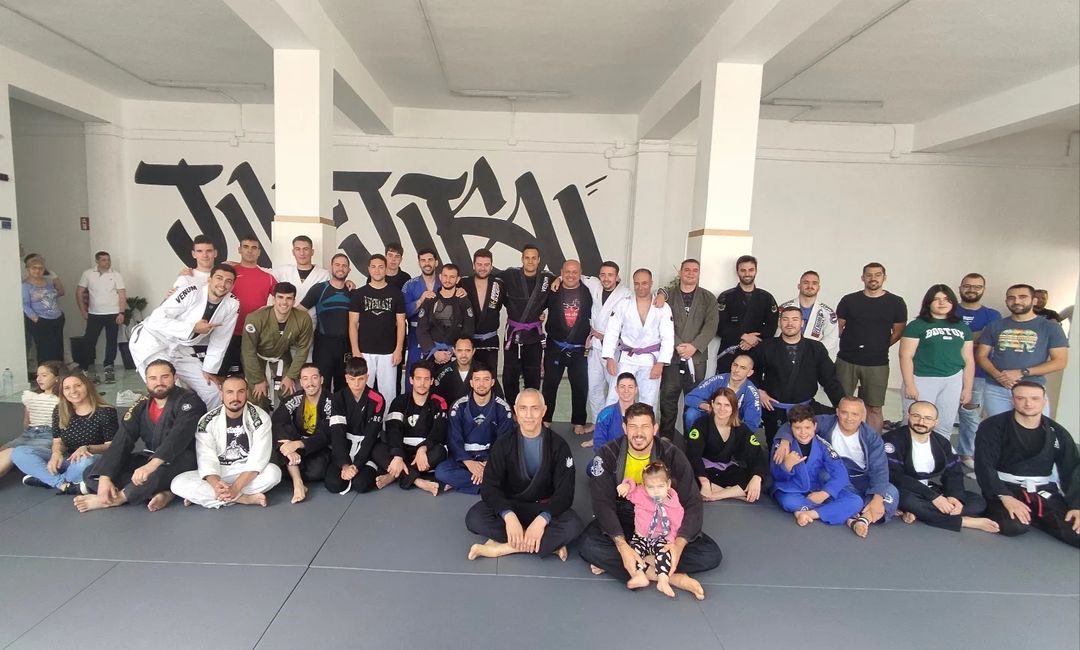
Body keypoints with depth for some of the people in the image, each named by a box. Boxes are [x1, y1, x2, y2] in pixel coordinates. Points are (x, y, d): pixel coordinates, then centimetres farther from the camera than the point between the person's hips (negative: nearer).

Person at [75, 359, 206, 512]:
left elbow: (178, 437, -29)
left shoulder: (188, 401, -14)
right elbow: (121, 442, -4)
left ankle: (114, 499, -13)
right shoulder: (141, 406, 4)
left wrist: (152, 465, -43)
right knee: (92, 473, -5)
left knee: (157, 472, -40)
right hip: (150, 458, 7)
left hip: (184, 459, -7)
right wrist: (104, 478, -17)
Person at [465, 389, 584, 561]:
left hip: (545, 508, -1)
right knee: (474, 517, -28)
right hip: (510, 506, 1)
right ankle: (549, 543, -24)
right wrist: (508, 516, -32)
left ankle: (502, 548, -25)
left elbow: (565, 491, -13)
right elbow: (489, 486, -12)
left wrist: (542, 519, -32)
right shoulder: (503, 444, -5)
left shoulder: (558, 445, -8)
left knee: (572, 526, -32)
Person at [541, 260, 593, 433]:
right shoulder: (552, 290, -1)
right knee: (550, 384, 9)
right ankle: (545, 419, 23)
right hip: (555, 347, 0)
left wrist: (594, 331, -1)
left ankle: (578, 422, 22)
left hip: (579, 349, 0)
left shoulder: (588, 292, -2)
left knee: (580, 386, 6)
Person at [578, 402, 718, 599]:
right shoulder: (607, 455, -14)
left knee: (711, 554, -19)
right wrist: (622, 547, -34)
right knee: (587, 547, -31)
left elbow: (692, 503, -14)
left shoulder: (673, 456, -13)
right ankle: (671, 576, -29)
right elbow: (603, 503, -19)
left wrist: (679, 545, -31)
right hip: (622, 520, -1)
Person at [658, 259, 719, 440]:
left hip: (696, 357, 0)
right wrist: (678, 345, -13)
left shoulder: (708, 298, 9)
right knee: (668, 398, 3)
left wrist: (694, 346, -14)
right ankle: (665, 439, 13)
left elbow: (711, 325, -2)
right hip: (671, 355, 0)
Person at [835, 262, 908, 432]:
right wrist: (850, 344, 3)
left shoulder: (896, 303, 3)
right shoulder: (849, 300, 3)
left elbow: (898, 332, 7)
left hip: (877, 364, 0)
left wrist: (880, 346, 2)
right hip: (846, 361, 1)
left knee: (874, 409, 5)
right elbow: (838, 327, 8)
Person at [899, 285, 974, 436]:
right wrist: (909, 385, -13)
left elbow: (968, 360, 14)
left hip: (953, 381, 5)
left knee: (945, 427, 10)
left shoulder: (962, 328, 13)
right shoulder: (917, 326, -2)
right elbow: (906, 356, -7)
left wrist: (967, 388, 9)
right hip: (922, 380, -5)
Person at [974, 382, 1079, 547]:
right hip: (1005, 487, -4)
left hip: (1044, 490, 4)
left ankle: (1032, 515, 9)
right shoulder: (993, 426, -6)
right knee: (1014, 526, -32)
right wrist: (1005, 497, -24)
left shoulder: (1058, 433, 8)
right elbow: (984, 465, -12)